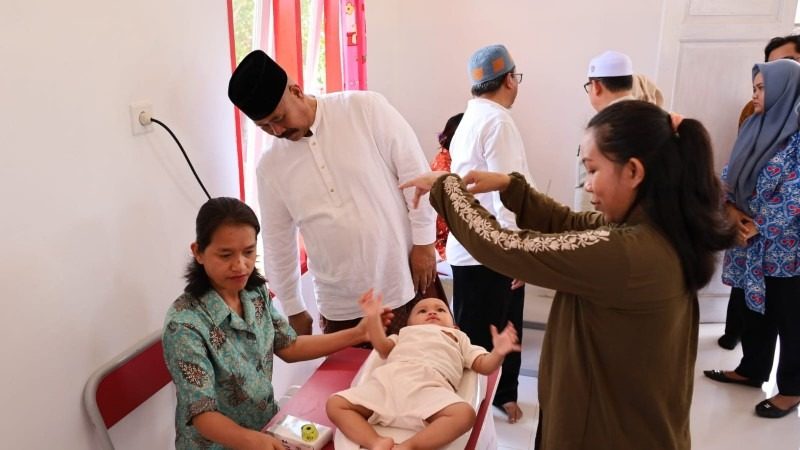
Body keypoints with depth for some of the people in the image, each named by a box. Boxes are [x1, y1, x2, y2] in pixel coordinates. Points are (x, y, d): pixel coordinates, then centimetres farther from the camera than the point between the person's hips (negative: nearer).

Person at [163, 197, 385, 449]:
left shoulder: (256, 293, -4)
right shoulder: (185, 324, -22)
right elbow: (201, 414, -23)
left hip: (267, 427, 4)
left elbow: (289, 347, 7)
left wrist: (357, 334, 2)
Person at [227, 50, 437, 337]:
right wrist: (293, 311, 15)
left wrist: (424, 242, -7)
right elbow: (278, 244, 11)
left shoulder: (364, 108, -7)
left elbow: (414, 171, -5)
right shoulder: (269, 167, 4)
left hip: (405, 286, -2)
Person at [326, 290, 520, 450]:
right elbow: (383, 347, 22)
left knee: (464, 414, -34)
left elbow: (485, 366, 26)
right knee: (336, 404, -18)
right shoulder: (405, 334, 42)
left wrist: (498, 353, 5)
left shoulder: (458, 337, 39)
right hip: (388, 379, 2)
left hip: (428, 385, -2)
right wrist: (373, 317, 10)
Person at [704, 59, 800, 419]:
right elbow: (730, 173, 8)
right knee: (755, 306, 18)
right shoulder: (753, 126, 7)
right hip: (750, 238, 7)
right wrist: (732, 209, -7)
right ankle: (751, 370, 34)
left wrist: (758, 225, -16)